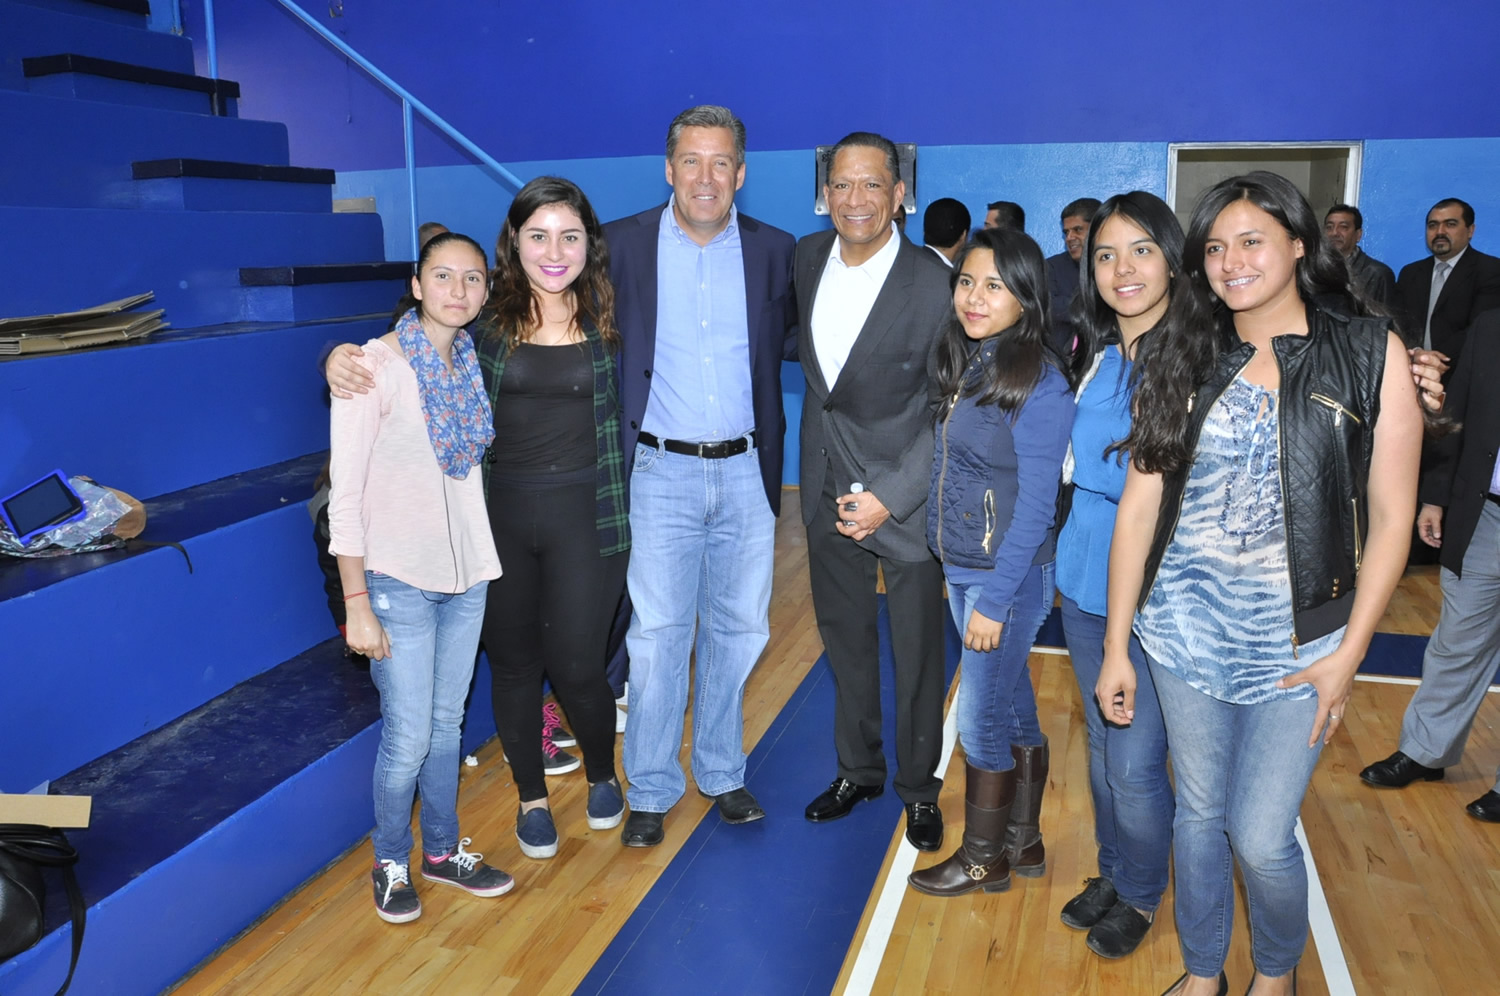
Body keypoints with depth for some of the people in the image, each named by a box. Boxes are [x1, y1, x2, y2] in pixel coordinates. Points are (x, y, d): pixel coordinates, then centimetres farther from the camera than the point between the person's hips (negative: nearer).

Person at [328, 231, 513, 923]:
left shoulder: (473, 364, 4)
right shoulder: (375, 367, -13)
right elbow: (345, 496, -14)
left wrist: (484, 562, 10)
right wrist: (356, 603, -15)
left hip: (468, 576, 5)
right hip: (400, 581, -5)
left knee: (447, 724, 15)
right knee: (408, 738, 1)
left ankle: (442, 851, 34)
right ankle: (391, 863, 26)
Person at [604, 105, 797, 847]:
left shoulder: (773, 251, 3)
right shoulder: (622, 245, -2)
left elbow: (789, 340, 12)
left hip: (746, 472, 3)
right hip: (662, 472, -2)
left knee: (737, 630, 12)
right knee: (657, 634, 1)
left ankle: (722, 772, 29)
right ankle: (651, 790, 17)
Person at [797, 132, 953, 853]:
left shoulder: (933, 284, -17)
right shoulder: (807, 258, 1)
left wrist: (889, 495, -20)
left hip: (905, 492, -5)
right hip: (829, 489, 5)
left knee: (917, 654, 8)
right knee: (845, 643, 17)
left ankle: (919, 787, 29)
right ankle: (858, 770, 36)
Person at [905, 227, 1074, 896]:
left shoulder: (1038, 383, -18)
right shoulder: (964, 364, 5)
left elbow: (1035, 505, -18)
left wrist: (994, 600, -18)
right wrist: (964, 580, 8)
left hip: (1007, 576, -7)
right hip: (961, 567, 7)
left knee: (981, 719, 5)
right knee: (1014, 707, 19)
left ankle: (982, 859, 24)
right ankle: (1023, 842, 34)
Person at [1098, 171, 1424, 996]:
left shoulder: (1371, 353, -4)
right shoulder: (1180, 362, 1)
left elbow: (1390, 516, -3)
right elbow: (1139, 504, 0)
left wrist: (1348, 653, -7)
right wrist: (1115, 649, 0)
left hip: (1296, 643, -2)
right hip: (1184, 634, 2)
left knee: (1261, 837, 4)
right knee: (1198, 811, 15)